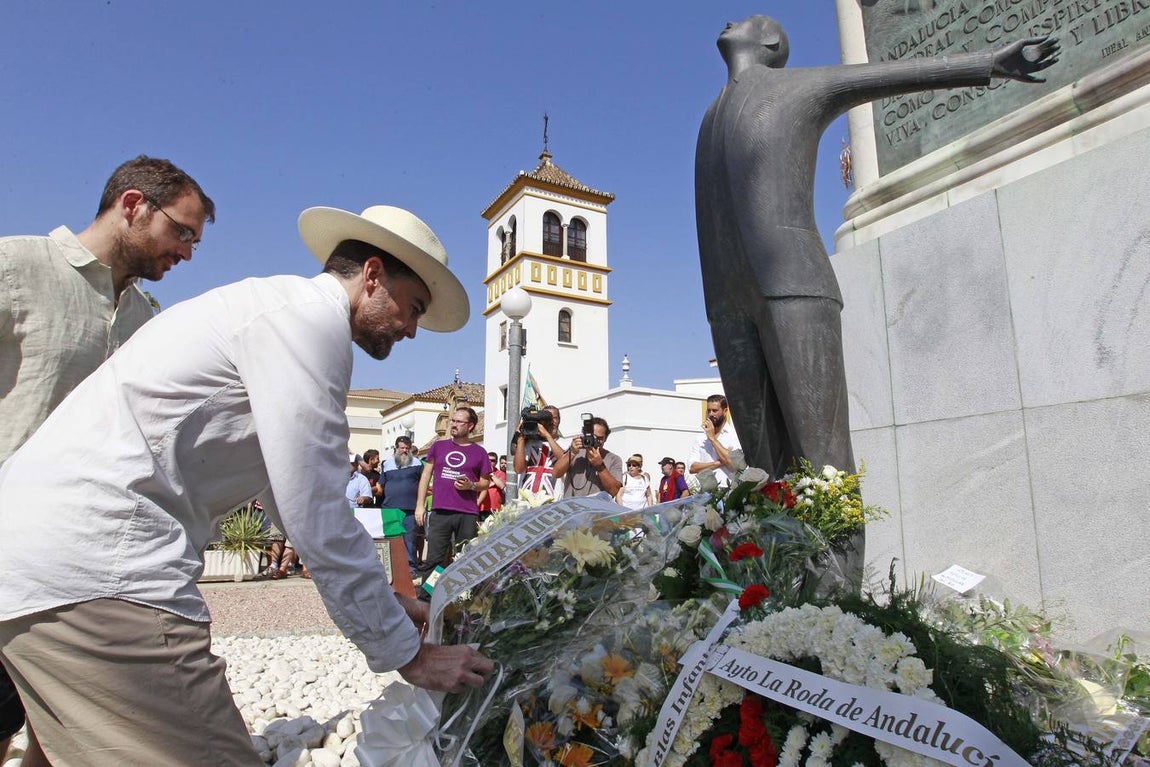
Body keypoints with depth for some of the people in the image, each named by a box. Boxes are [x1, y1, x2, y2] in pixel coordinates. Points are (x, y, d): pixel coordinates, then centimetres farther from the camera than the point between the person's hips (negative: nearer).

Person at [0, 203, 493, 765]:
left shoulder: (279, 313, 21)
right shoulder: (307, 315, -12)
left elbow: (289, 500, 25)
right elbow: (316, 518, -18)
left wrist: (383, 600, 24)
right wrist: (408, 654, -8)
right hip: (93, 569, -11)